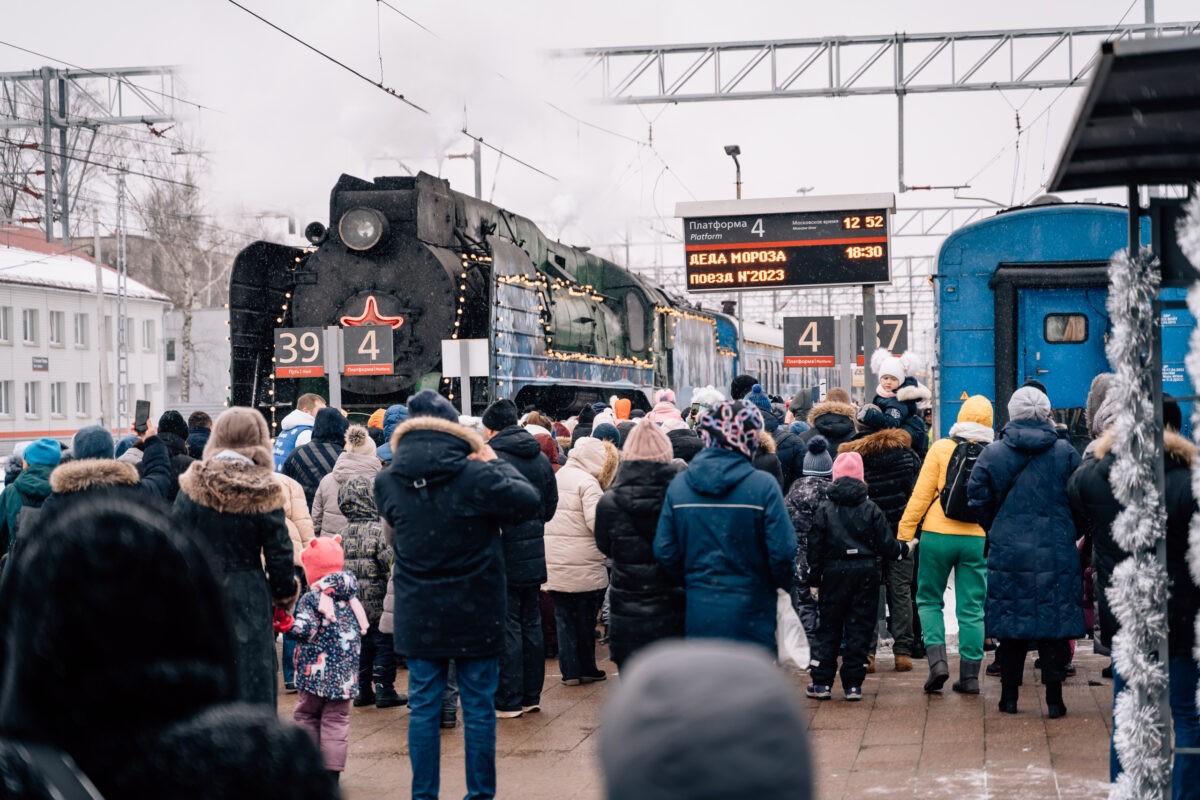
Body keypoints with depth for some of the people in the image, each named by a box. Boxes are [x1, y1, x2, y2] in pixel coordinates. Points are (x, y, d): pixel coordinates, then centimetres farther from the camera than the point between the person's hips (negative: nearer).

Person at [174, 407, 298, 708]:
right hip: (248, 598, -1)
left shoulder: (193, 485, -5)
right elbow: (278, 553, -3)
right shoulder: (264, 493, -8)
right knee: (251, 679, 6)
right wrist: (285, 595, 12)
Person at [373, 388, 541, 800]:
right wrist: (495, 463, 4)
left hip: (418, 617, 3)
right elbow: (530, 501, -7)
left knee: (423, 707, 12)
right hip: (475, 615, -3)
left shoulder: (387, 482, -5)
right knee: (478, 708, 9)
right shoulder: (475, 476, -18)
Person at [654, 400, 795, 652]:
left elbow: (664, 551, 1)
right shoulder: (763, 486, -13)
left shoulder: (678, 485, -2)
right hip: (749, 614, -3)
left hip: (698, 613, 4)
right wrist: (781, 584, 7)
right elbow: (782, 552, -13)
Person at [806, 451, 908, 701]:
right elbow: (887, 546, -2)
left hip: (834, 572, 0)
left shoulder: (825, 510, -2)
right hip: (865, 573, 0)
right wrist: (904, 549, 20)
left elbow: (815, 547, -1)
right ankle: (853, 684, 4)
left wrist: (814, 579, 8)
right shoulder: (871, 509, -1)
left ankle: (821, 682, 6)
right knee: (859, 628, 5)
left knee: (829, 627, 8)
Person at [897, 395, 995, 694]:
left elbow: (921, 494, -5)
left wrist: (905, 532, 1)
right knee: (971, 608, 7)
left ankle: (937, 658, -4)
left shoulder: (941, 449, -3)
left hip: (938, 535, -2)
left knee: (929, 599, 13)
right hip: (978, 539, 2)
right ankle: (969, 674, 7)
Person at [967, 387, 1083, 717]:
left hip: (1008, 552, 0)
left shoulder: (992, 454, -2)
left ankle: (1009, 696, 13)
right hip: (1057, 554, 0)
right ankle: (1054, 699, 5)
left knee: (1011, 626, 8)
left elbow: (978, 499, 0)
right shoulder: (1066, 452, -2)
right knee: (1055, 623, 4)